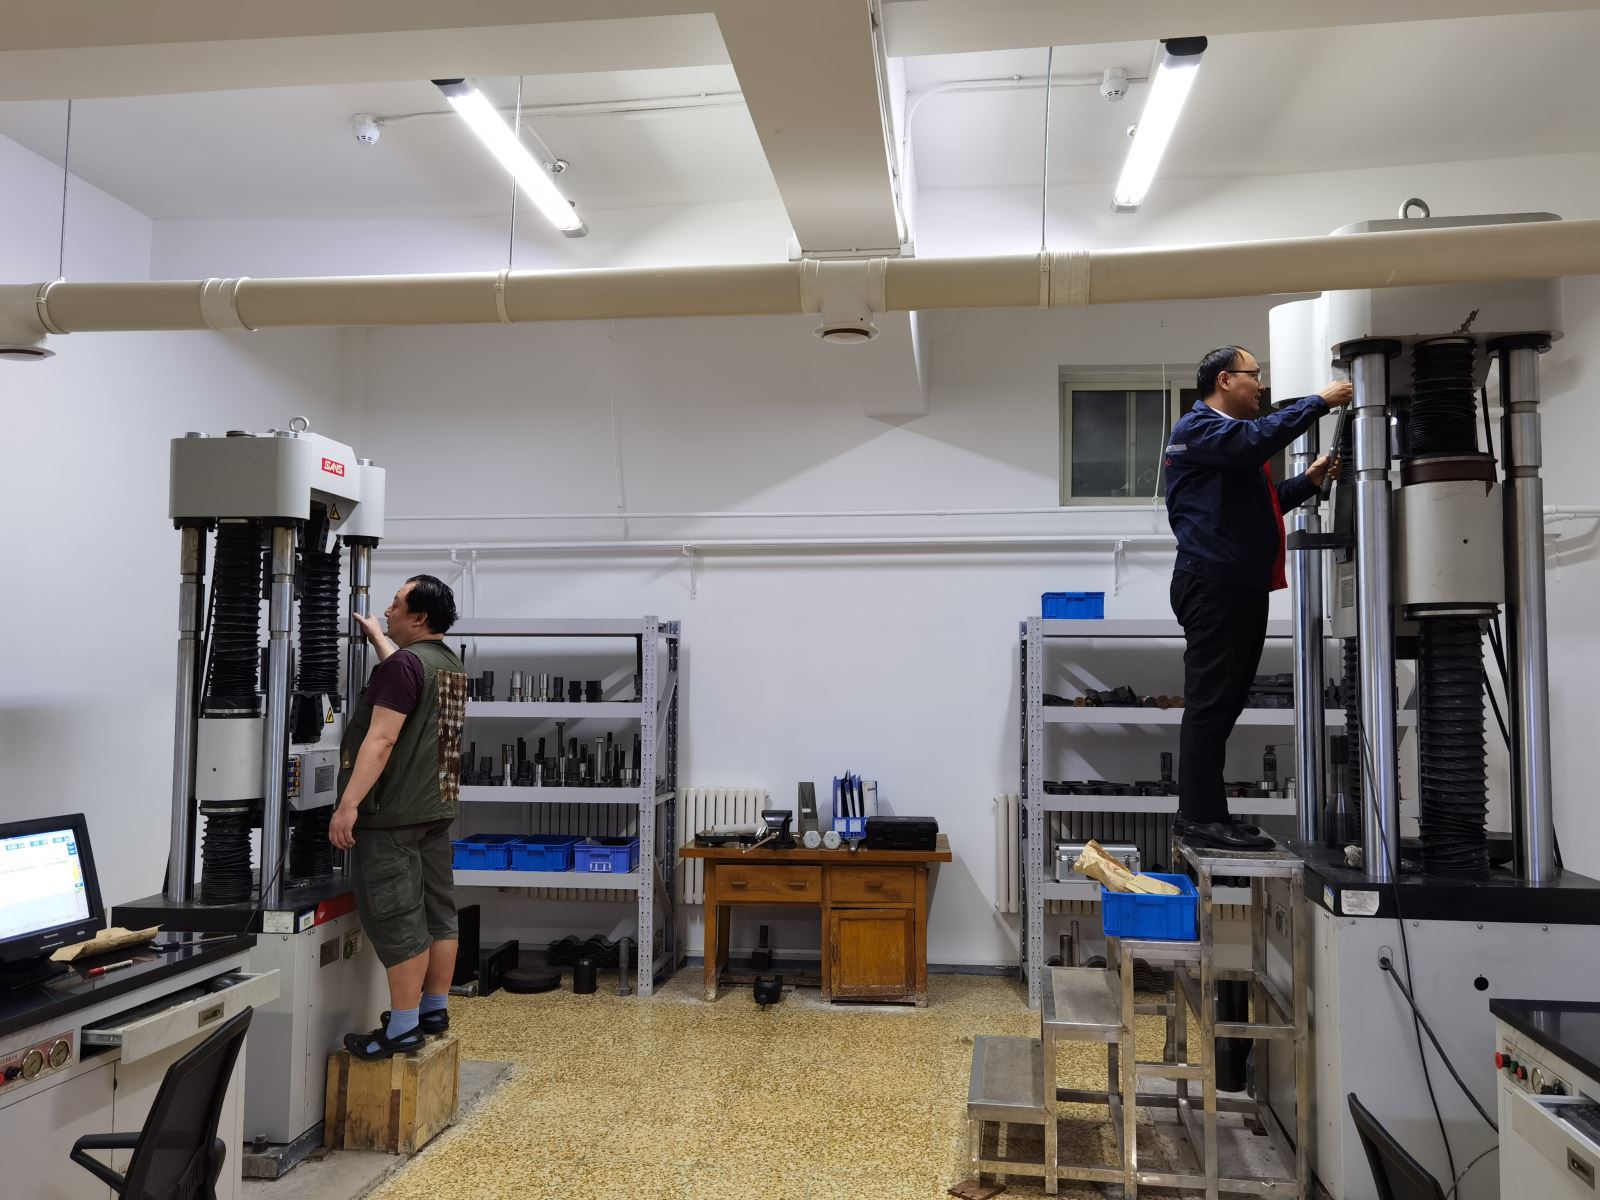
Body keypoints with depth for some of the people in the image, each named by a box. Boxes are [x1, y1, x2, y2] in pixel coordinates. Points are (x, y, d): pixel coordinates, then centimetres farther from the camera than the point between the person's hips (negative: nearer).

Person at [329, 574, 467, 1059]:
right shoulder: (449, 663, 12)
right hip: (436, 806, 10)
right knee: (437, 910, 12)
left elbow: (381, 739, -24)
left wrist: (349, 804, -24)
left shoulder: (404, 664, -17)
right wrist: (372, 632, 43)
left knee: (395, 918, -5)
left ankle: (402, 1030, -2)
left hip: (394, 813, -10)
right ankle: (435, 1011, 21)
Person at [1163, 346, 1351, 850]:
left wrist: (1310, 480, 16)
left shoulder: (1233, 436, 28)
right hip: (1213, 585, -10)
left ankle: (1209, 814, 13)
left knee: (1224, 702, 9)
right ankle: (1200, 816, -8)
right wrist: (1319, 401, -17)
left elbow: (1260, 503, 30)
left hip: (1241, 586, 10)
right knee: (1210, 703, -10)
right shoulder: (1198, 426, -4)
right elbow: (1257, 438, -24)